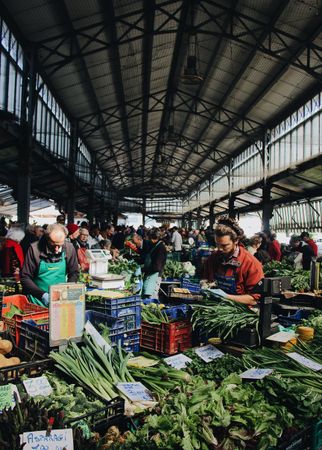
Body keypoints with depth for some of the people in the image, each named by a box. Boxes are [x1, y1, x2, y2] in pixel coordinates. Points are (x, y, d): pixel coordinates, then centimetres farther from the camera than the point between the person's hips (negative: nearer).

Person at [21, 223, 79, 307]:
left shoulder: (69, 248, -3)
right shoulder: (35, 249, -9)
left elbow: (74, 273, 8)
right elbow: (25, 277, -4)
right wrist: (42, 295, -15)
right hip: (38, 301, -2)